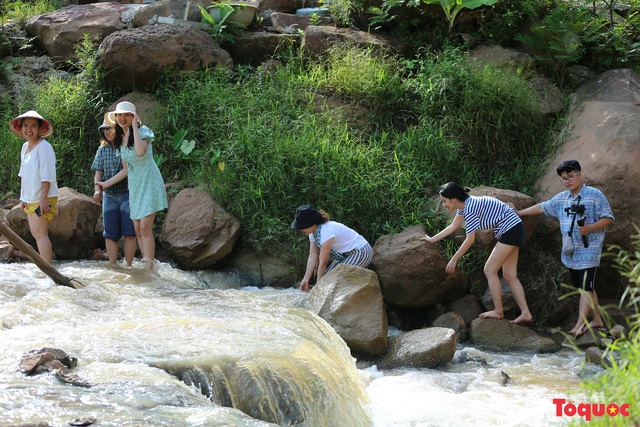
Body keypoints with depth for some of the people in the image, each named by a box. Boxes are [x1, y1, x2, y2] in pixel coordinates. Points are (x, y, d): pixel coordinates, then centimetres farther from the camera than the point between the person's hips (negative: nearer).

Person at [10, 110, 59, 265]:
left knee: (40, 233, -12)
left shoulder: (43, 147, -15)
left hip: (43, 198, -9)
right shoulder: (25, 147, 12)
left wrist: (43, 198, -23)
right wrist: (23, 197, 18)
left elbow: (47, 176, -19)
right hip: (30, 199, 9)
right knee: (35, 233, 12)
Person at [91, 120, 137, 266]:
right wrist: (98, 189, -6)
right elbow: (98, 172, 8)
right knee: (110, 233, 5)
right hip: (109, 195, 4)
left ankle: (128, 265, 4)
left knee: (129, 232, -3)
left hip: (127, 194, -4)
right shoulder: (102, 149, 8)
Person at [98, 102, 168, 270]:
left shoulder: (143, 131, -10)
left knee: (145, 228, -14)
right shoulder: (121, 139, 10)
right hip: (134, 187, 7)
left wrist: (134, 126, -24)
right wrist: (106, 184, 17)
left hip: (149, 183, -7)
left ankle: (149, 267, -11)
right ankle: (147, 266, 10)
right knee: (138, 230, 4)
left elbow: (141, 151, -33)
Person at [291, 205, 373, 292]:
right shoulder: (313, 232, -3)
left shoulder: (326, 232, -31)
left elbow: (323, 263, -25)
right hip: (346, 254, 10)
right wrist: (305, 280, -5)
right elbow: (312, 257, -1)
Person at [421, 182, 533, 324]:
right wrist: (432, 239, 29)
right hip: (515, 231, 10)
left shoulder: (470, 208, -20)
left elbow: (470, 240, -18)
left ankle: (498, 311, 1)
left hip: (510, 231, -10)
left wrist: (454, 260, -10)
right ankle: (525, 313, 6)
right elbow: (453, 226, 24)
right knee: (509, 275, 8)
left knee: (490, 270, -4)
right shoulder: (465, 205, 9)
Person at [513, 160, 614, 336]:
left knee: (586, 287, -10)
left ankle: (580, 325, -15)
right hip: (571, 252, 7)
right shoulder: (561, 198, 12)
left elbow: (608, 218, -8)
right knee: (581, 287, 10)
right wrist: (518, 213, 24)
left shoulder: (594, 195, -7)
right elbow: (542, 207, 22)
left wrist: (590, 228, -22)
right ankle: (597, 320, 20)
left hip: (589, 250, -7)